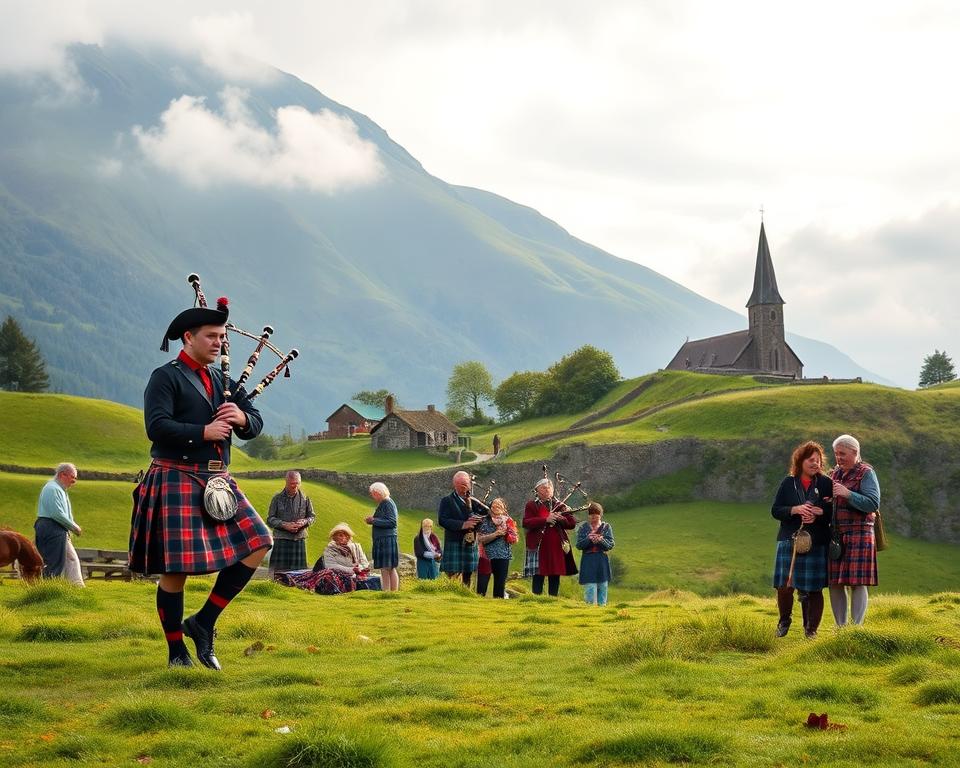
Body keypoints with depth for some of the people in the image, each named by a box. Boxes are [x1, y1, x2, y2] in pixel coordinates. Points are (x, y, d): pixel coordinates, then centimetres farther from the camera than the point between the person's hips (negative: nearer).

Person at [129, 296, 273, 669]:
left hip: (217, 482, 7)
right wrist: (204, 432, -18)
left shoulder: (222, 382, 17)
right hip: (176, 482, -7)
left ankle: (203, 623, 3)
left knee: (257, 544, -3)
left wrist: (242, 418, -8)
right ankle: (177, 651, 8)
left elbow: (256, 425, 14)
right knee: (175, 569, -5)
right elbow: (157, 426, -18)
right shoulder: (165, 378, -4)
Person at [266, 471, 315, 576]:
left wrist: (304, 522, -7)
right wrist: (284, 525, -13)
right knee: (279, 570, -6)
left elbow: (312, 516, 15)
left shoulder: (305, 498, 7)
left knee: (298, 571, 1)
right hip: (281, 540, -2)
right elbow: (270, 519, 2)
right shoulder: (277, 499, 2)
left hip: (299, 539, 2)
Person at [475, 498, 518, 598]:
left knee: (500, 583, 3)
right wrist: (495, 534, -17)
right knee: (482, 583, -7)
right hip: (486, 556, -2)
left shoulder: (508, 521, 9)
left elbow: (515, 539, 2)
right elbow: (480, 538, -7)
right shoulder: (484, 520, 4)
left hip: (503, 557, 2)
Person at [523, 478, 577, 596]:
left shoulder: (560, 506, 15)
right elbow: (526, 523, -10)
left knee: (555, 576, 4)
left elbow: (572, 523, 8)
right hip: (538, 546, -3)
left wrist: (560, 519, -12)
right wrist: (545, 520, -18)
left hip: (556, 546, 3)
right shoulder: (531, 505, 6)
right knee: (538, 575, -4)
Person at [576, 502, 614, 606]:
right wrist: (589, 539, -21)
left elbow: (610, 545, -2)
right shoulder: (583, 527, 3)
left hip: (602, 562, 2)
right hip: (588, 561, -2)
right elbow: (579, 545, -4)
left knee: (602, 587, 7)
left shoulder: (606, 527, 5)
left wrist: (601, 540, -21)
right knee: (590, 590, -8)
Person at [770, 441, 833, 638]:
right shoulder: (788, 483, 5)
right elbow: (775, 510, 2)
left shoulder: (826, 483, 3)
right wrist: (795, 510, -14)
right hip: (789, 541, 0)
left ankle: (811, 629, 15)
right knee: (784, 585, -3)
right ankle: (784, 621, 22)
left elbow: (834, 512, 2)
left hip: (816, 544, 0)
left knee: (813, 588, 1)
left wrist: (818, 513, -17)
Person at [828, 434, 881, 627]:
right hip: (836, 535, 6)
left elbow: (873, 504, -13)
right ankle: (840, 627, 11)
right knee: (834, 584, 3)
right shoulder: (836, 474, 15)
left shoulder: (866, 473, -4)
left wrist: (848, 494, -22)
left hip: (859, 534, -6)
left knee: (856, 583, -7)